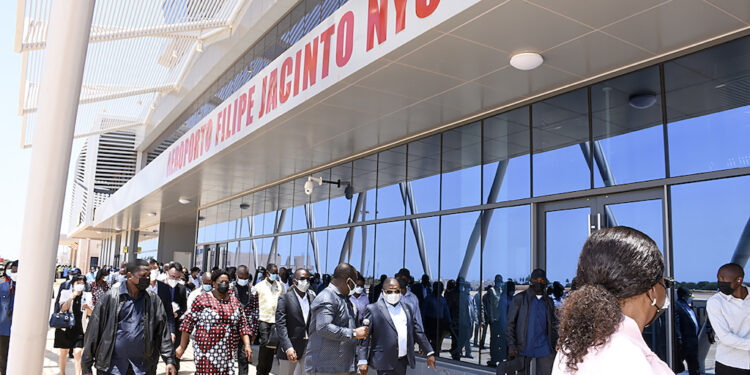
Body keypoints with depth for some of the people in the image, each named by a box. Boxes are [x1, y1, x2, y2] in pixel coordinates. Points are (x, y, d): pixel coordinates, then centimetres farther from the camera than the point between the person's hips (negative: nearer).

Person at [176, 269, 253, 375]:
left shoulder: (235, 301, 11)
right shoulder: (203, 299, -1)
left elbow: (242, 325, 12)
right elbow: (188, 323, 0)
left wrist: (247, 345, 1)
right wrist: (182, 347, 0)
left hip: (228, 353, 3)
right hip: (206, 350, -3)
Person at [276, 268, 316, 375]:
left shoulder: (312, 297, 6)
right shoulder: (285, 298, -7)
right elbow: (280, 325, -13)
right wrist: (288, 348, -22)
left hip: (309, 347, 4)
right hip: (290, 347, -4)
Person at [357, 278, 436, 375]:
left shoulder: (407, 308, 13)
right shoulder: (373, 309, -4)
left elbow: (418, 332, 17)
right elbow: (364, 337, -7)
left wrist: (429, 353, 13)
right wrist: (362, 361, -14)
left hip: (403, 361, 5)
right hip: (385, 363, -5)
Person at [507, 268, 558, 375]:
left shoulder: (549, 301, 12)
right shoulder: (520, 298, 0)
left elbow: (554, 324, 17)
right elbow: (510, 323, -2)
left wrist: (555, 344, 5)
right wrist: (511, 345, -10)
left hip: (544, 349, 3)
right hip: (524, 348, -3)